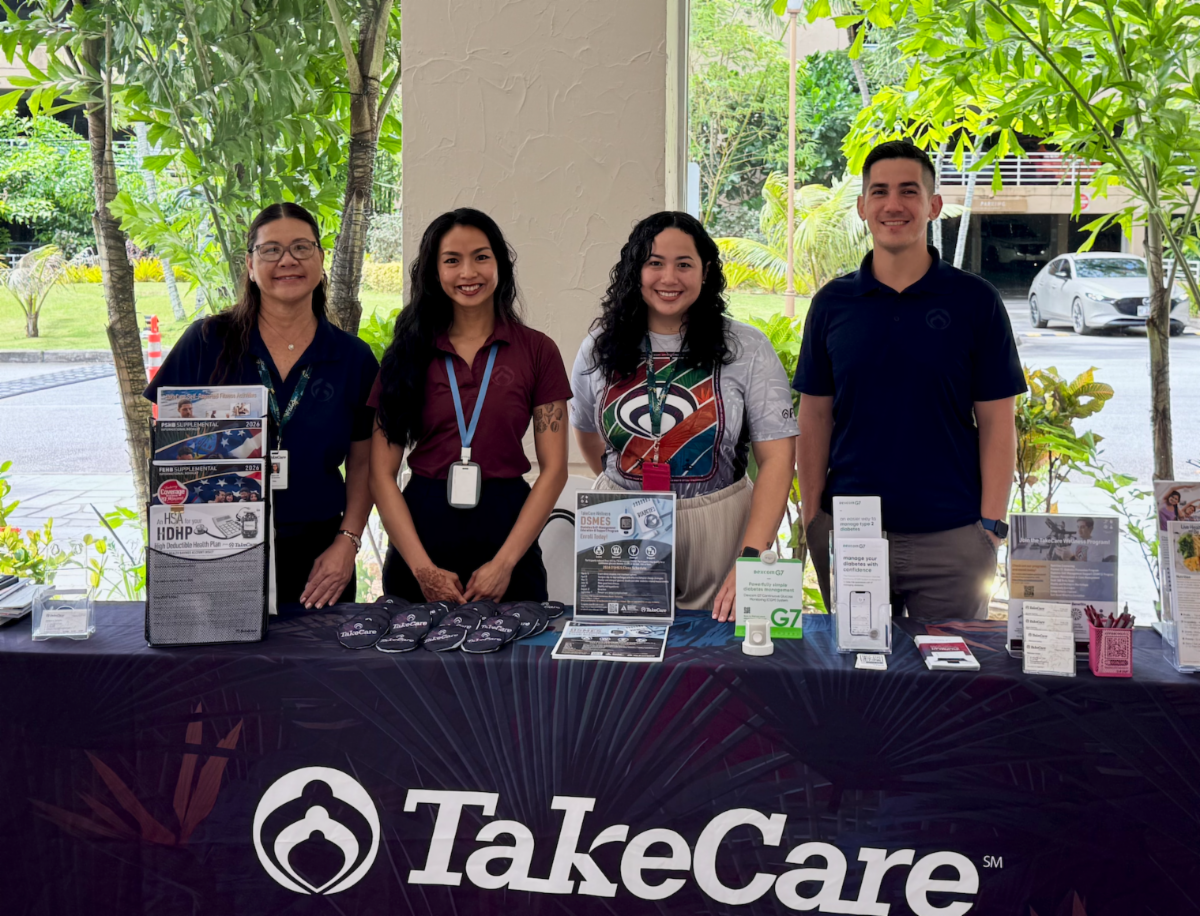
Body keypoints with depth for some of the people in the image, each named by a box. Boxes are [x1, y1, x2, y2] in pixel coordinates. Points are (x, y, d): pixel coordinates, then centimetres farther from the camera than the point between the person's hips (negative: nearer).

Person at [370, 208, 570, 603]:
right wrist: (423, 568, -9)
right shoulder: (407, 355, 6)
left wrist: (504, 562, -9)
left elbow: (553, 468, 0)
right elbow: (382, 474, 1)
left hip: (507, 530, -1)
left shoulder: (536, 350, 3)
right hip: (420, 530, 1)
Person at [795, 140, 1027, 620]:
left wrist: (992, 525, -7)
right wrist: (811, 514, 1)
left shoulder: (975, 300, -1)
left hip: (950, 535, -1)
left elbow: (997, 423, -1)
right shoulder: (832, 303, 5)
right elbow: (815, 418, 7)